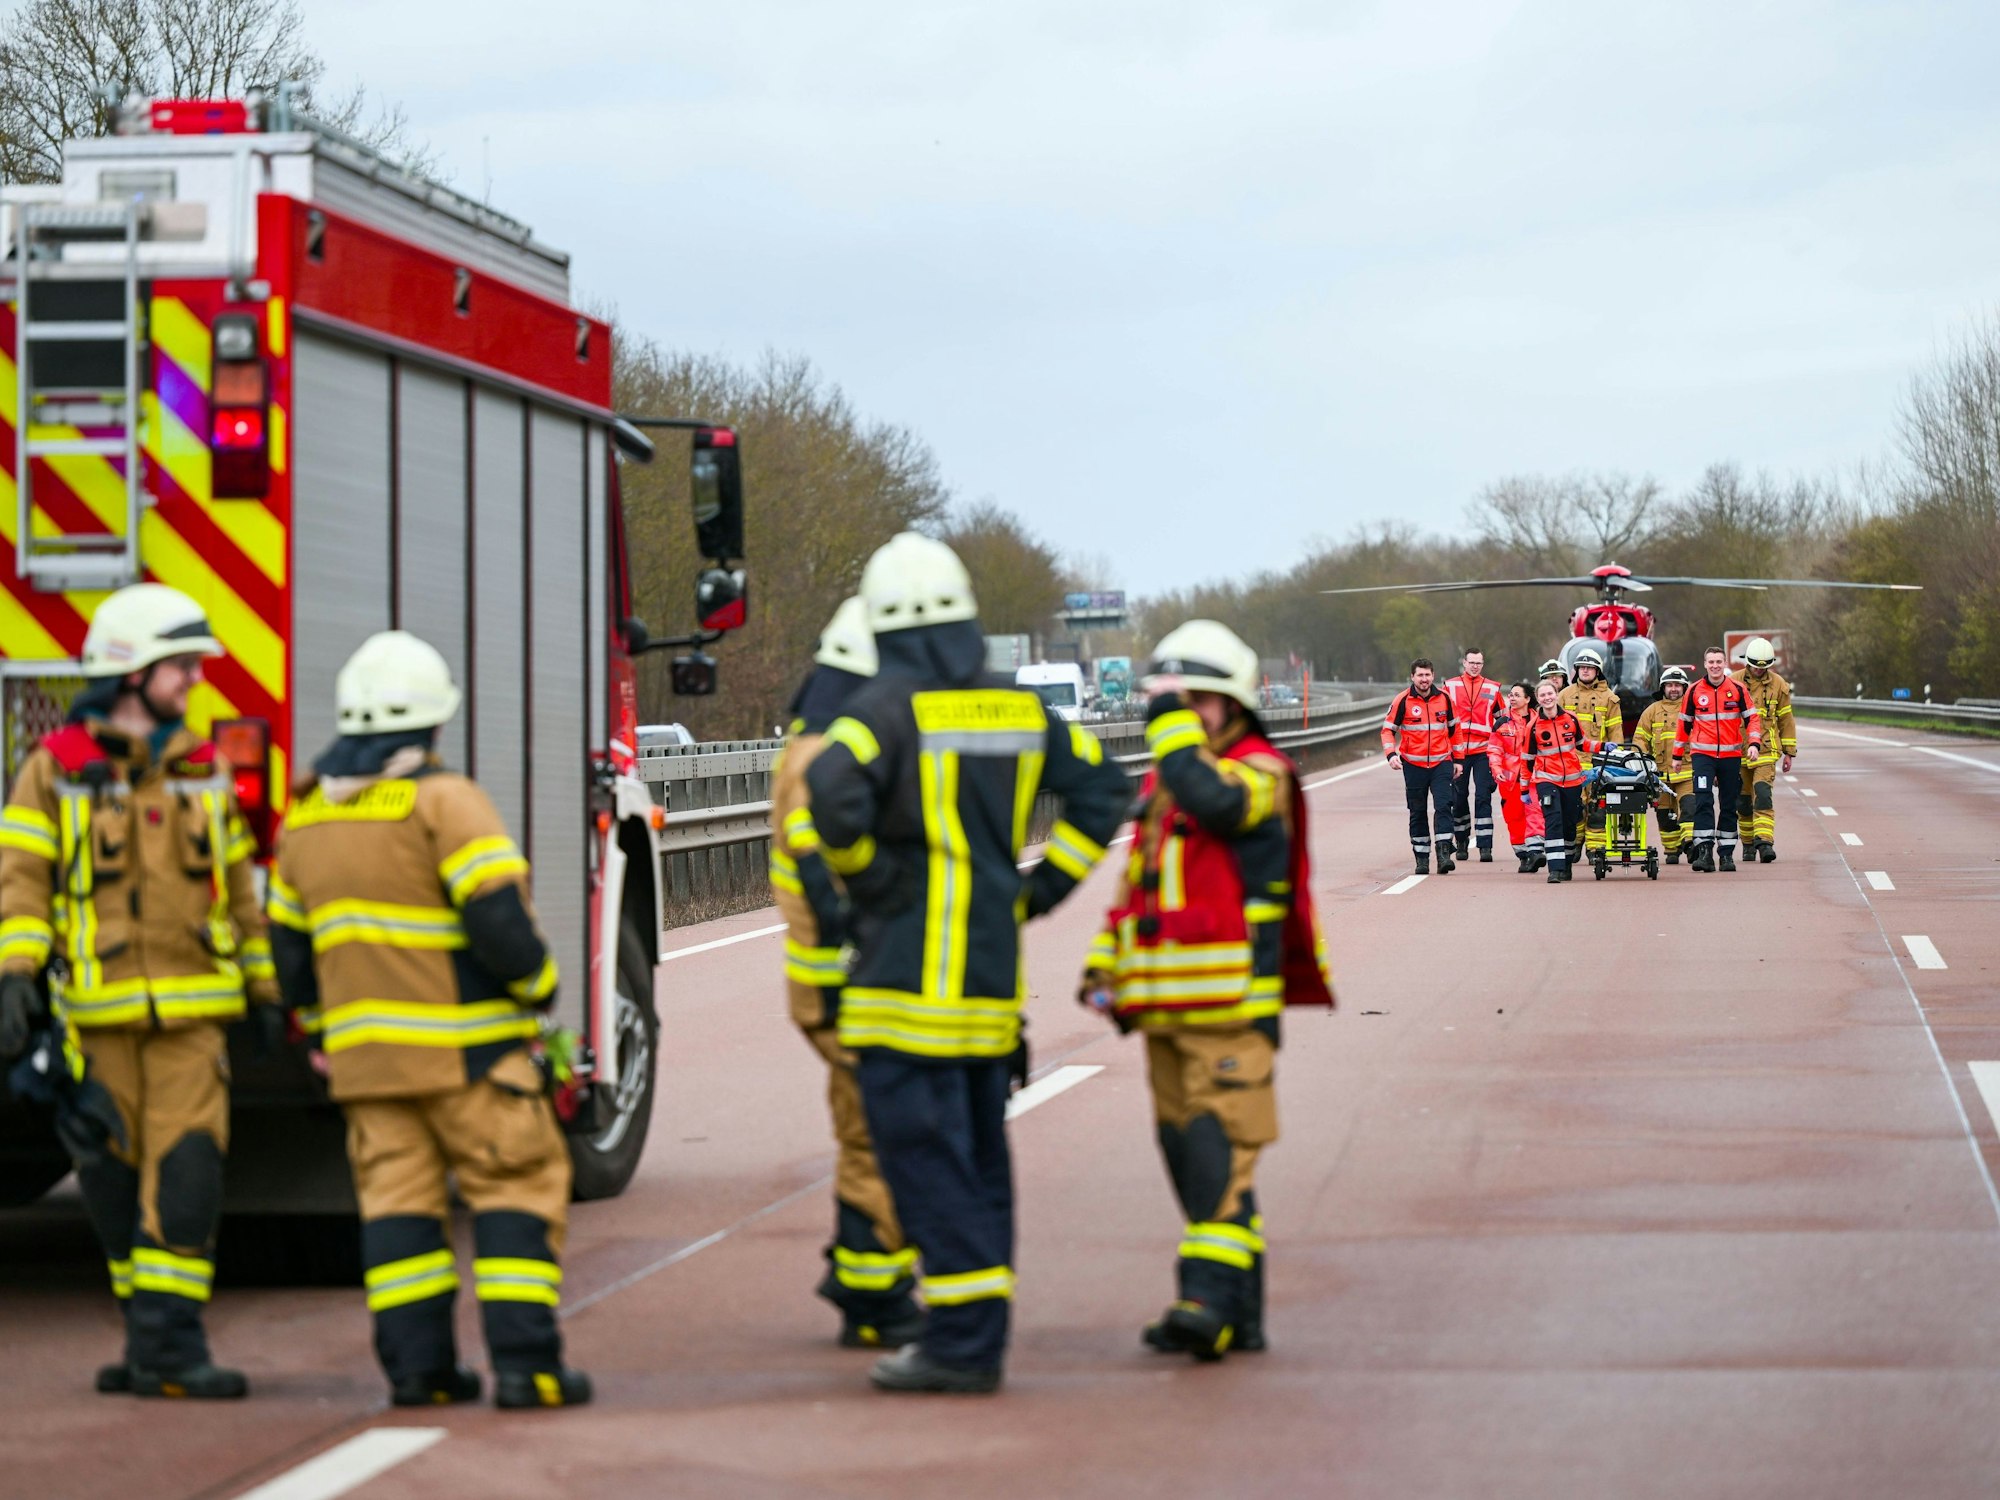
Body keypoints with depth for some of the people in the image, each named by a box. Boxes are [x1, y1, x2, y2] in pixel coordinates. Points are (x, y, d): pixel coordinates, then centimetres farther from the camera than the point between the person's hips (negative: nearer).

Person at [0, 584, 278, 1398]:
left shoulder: (204, 772, 11)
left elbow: (238, 886, 17)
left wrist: (264, 989, 16)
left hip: (191, 1009, 2)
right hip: (98, 1010, -2)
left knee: (186, 1169, -10)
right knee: (114, 1176, 4)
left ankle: (169, 1341, -11)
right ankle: (152, 1331, 17)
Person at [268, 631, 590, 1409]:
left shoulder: (305, 815, 11)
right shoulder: (442, 801, -11)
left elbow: (289, 944, 17)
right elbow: (497, 916, -18)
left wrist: (321, 1026, 28)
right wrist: (539, 985, -1)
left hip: (363, 1047, 6)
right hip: (465, 1047, -6)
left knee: (397, 1196, 9)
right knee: (515, 1188, -1)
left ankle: (414, 1362, 5)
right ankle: (523, 1360, -8)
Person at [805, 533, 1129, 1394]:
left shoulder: (890, 707, -11)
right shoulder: (1017, 708, 10)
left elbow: (833, 790, -28)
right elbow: (1100, 786, 16)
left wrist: (865, 876, -11)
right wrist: (1039, 888, 14)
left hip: (908, 967, -7)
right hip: (992, 969, 7)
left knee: (923, 1153, -5)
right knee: (979, 1154, 13)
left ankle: (961, 1342, -9)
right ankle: (978, 1337, 16)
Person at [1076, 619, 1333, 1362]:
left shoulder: (1260, 772, -6)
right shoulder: (1162, 779, 20)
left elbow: (1215, 800, -29)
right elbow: (1136, 882, 27)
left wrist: (1174, 720, -19)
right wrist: (1104, 963, 17)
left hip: (1232, 1009, -9)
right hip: (1166, 1011, 9)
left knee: (1220, 1152, -16)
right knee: (1187, 1152, 10)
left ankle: (1212, 1299, -23)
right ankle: (1238, 1312, 17)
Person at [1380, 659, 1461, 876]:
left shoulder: (1443, 699, 4)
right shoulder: (1402, 701, -4)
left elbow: (1454, 729, 14)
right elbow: (1388, 729, -1)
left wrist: (1458, 759, 14)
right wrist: (1391, 754, -17)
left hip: (1441, 763, 1)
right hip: (1414, 766, -1)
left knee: (1443, 806, -13)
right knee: (1418, 813, 6)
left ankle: (1444, 854, -17)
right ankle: (1421, 858, 13)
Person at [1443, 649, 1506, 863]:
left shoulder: (1492, 689, 9)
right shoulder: (1450, 686, 7)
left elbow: (1503, 717, 19)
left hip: (1483, 751, -1)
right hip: (1457, 750, 1)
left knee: (1483, 797, -9)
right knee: (1458, 798, 7)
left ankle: (1485, 846, -11)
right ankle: (1462, 842, 22)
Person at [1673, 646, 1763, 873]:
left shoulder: (1738, 690, 2)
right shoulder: (1694, 691, 3)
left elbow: (1752, 718, 5)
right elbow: (1684, 723, 12)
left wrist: (1754, 743, -10)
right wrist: (1678, 754, 15)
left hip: (1731, 755, 1)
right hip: (1702, 754, -1)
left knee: (1729, 805, 8)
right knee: (1703, 801, -16)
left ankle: (1726, 853, 16)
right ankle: (1704, 851, -19)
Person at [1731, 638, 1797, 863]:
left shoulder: (1778, 685, 5)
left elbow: (1786, 719, 12)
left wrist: (1789, 752, 12)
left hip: (1766, 751, -1)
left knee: (1763, 794, -17)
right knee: (1742, 800, 7)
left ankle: (1765, 842, -23)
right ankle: (1748, 844, 20)